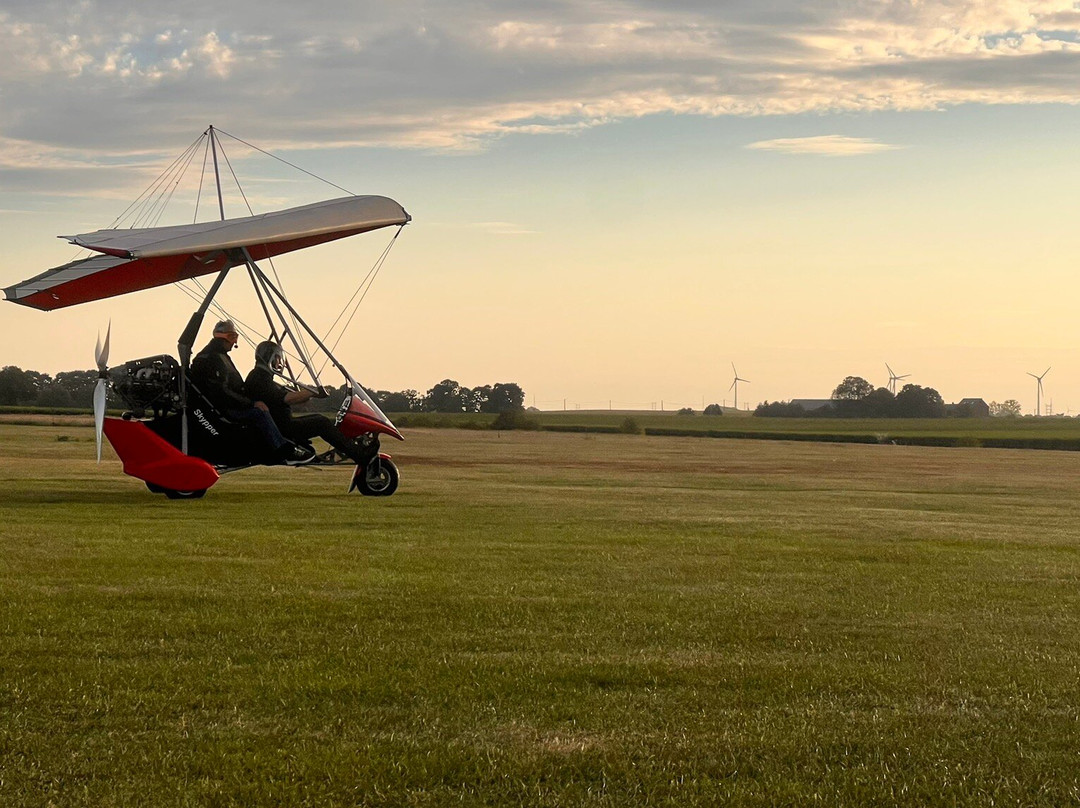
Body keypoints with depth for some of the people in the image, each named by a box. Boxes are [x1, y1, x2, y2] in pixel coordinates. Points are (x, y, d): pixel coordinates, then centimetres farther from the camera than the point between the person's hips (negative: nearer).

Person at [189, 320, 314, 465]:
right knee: (259, 413, -22)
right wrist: (251, 403, -20)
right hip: (220, 410, -11)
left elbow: (236, 387, 27)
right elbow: (222, 393, -23)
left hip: (228, 405, 11)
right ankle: (286, 453, -23)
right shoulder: (209, 359, -15)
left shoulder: (221, 356, 21)